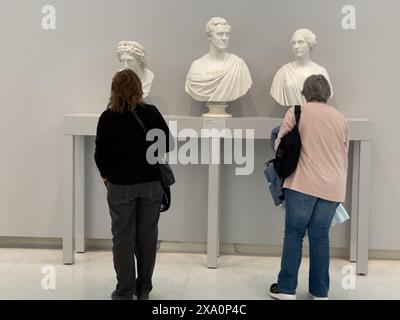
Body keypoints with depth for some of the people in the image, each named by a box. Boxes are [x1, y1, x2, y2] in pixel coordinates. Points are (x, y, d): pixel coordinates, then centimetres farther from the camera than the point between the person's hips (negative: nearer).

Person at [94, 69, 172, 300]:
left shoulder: (108, 118, -8)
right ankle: (144, 289, 21)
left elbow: (101, 153, -6)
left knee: (123, 237, 7)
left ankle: (125, 291, 12)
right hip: (152, 183, 2)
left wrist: (105, 174, 11)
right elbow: (167, 145, 0)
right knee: (147, 235, 11)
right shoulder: (152, 113, -4)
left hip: (121, 185, -2)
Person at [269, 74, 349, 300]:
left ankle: (286, 288, 6)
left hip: (304, 183, -3)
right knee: (320, 235, 9)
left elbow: (280, 143, 6)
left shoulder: (297, 111, 3)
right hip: (332, 186, 3)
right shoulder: (341, 119, 14)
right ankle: (320, 292, 13)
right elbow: (344, 155, 19)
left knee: (294, 233, 4)